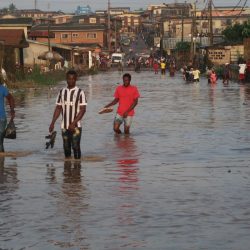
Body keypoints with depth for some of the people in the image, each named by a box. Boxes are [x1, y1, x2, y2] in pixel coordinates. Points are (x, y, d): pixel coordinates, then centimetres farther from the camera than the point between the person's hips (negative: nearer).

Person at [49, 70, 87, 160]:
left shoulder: (79, 92, -5)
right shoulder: (62, 92, 8)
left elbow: (83, 110, -9)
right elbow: (58, 108, 12)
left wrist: (73, 123, -17)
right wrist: (52, 123, 3)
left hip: (75, 126, -4)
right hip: (64, 126, 4)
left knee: (76, 147, -5)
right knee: (66, 148, 7)